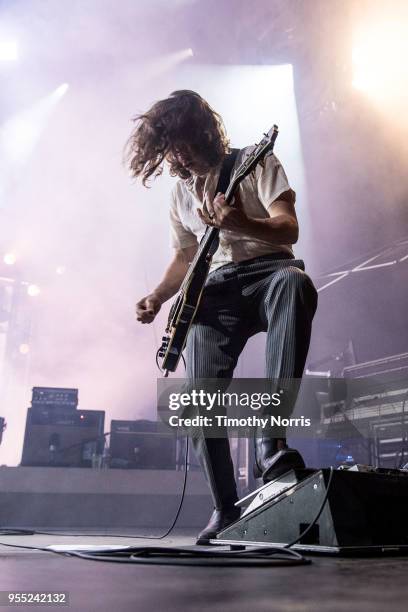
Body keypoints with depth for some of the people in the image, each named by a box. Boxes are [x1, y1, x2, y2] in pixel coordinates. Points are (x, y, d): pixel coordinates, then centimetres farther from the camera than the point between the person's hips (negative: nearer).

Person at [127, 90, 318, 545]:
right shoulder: (180, 192, 17)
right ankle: (226, 510, 0)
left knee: (294, 282, -42)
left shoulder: (256, 163, 0)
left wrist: (242, 224, -34)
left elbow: (289, 229, -13)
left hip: (268, 272, -4)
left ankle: (270, 439, -47)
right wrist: (158, 297, 8)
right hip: (215, 290, 4)